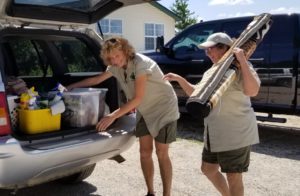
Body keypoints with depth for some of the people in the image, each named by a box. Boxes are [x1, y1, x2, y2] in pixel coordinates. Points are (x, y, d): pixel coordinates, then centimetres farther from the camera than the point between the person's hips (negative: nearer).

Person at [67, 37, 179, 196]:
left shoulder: (140, 63, -28)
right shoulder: (115, 67, -5)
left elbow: (138, 98, -31)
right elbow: (97, 79, 11)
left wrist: (113, 116, -34)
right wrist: (72, 86, 11)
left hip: (164, 108, -7)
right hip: (144, 111, 7)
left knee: (161, 154, -3)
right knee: (145, 152, 6)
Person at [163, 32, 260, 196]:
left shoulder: (240, 69, -14)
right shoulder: (210, 72, 10)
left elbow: (252, 91, -31)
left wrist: (242, 61, -31)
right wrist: (179, 79, 7)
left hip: (236, 134, -9)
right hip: (215, 133, 9)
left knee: (233, 178, 2)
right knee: (208, 169, 21)